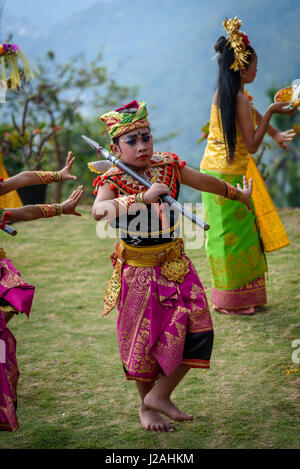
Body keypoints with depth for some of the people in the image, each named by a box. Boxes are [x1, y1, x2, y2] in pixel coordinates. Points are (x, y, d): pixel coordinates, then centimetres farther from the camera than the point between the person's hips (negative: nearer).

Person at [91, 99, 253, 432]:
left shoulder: (168, 166, 0)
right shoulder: (113, 180, -13)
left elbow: (205, 182, 18)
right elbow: (99, 211, -35)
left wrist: (238, 194, 34)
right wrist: (143, 197, -41)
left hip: (175, 266, 4)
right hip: (138, 270, -4)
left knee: (196, 330, -4)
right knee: (144, 339, 7)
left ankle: (160, 395, 13)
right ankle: (147, 408, 28)